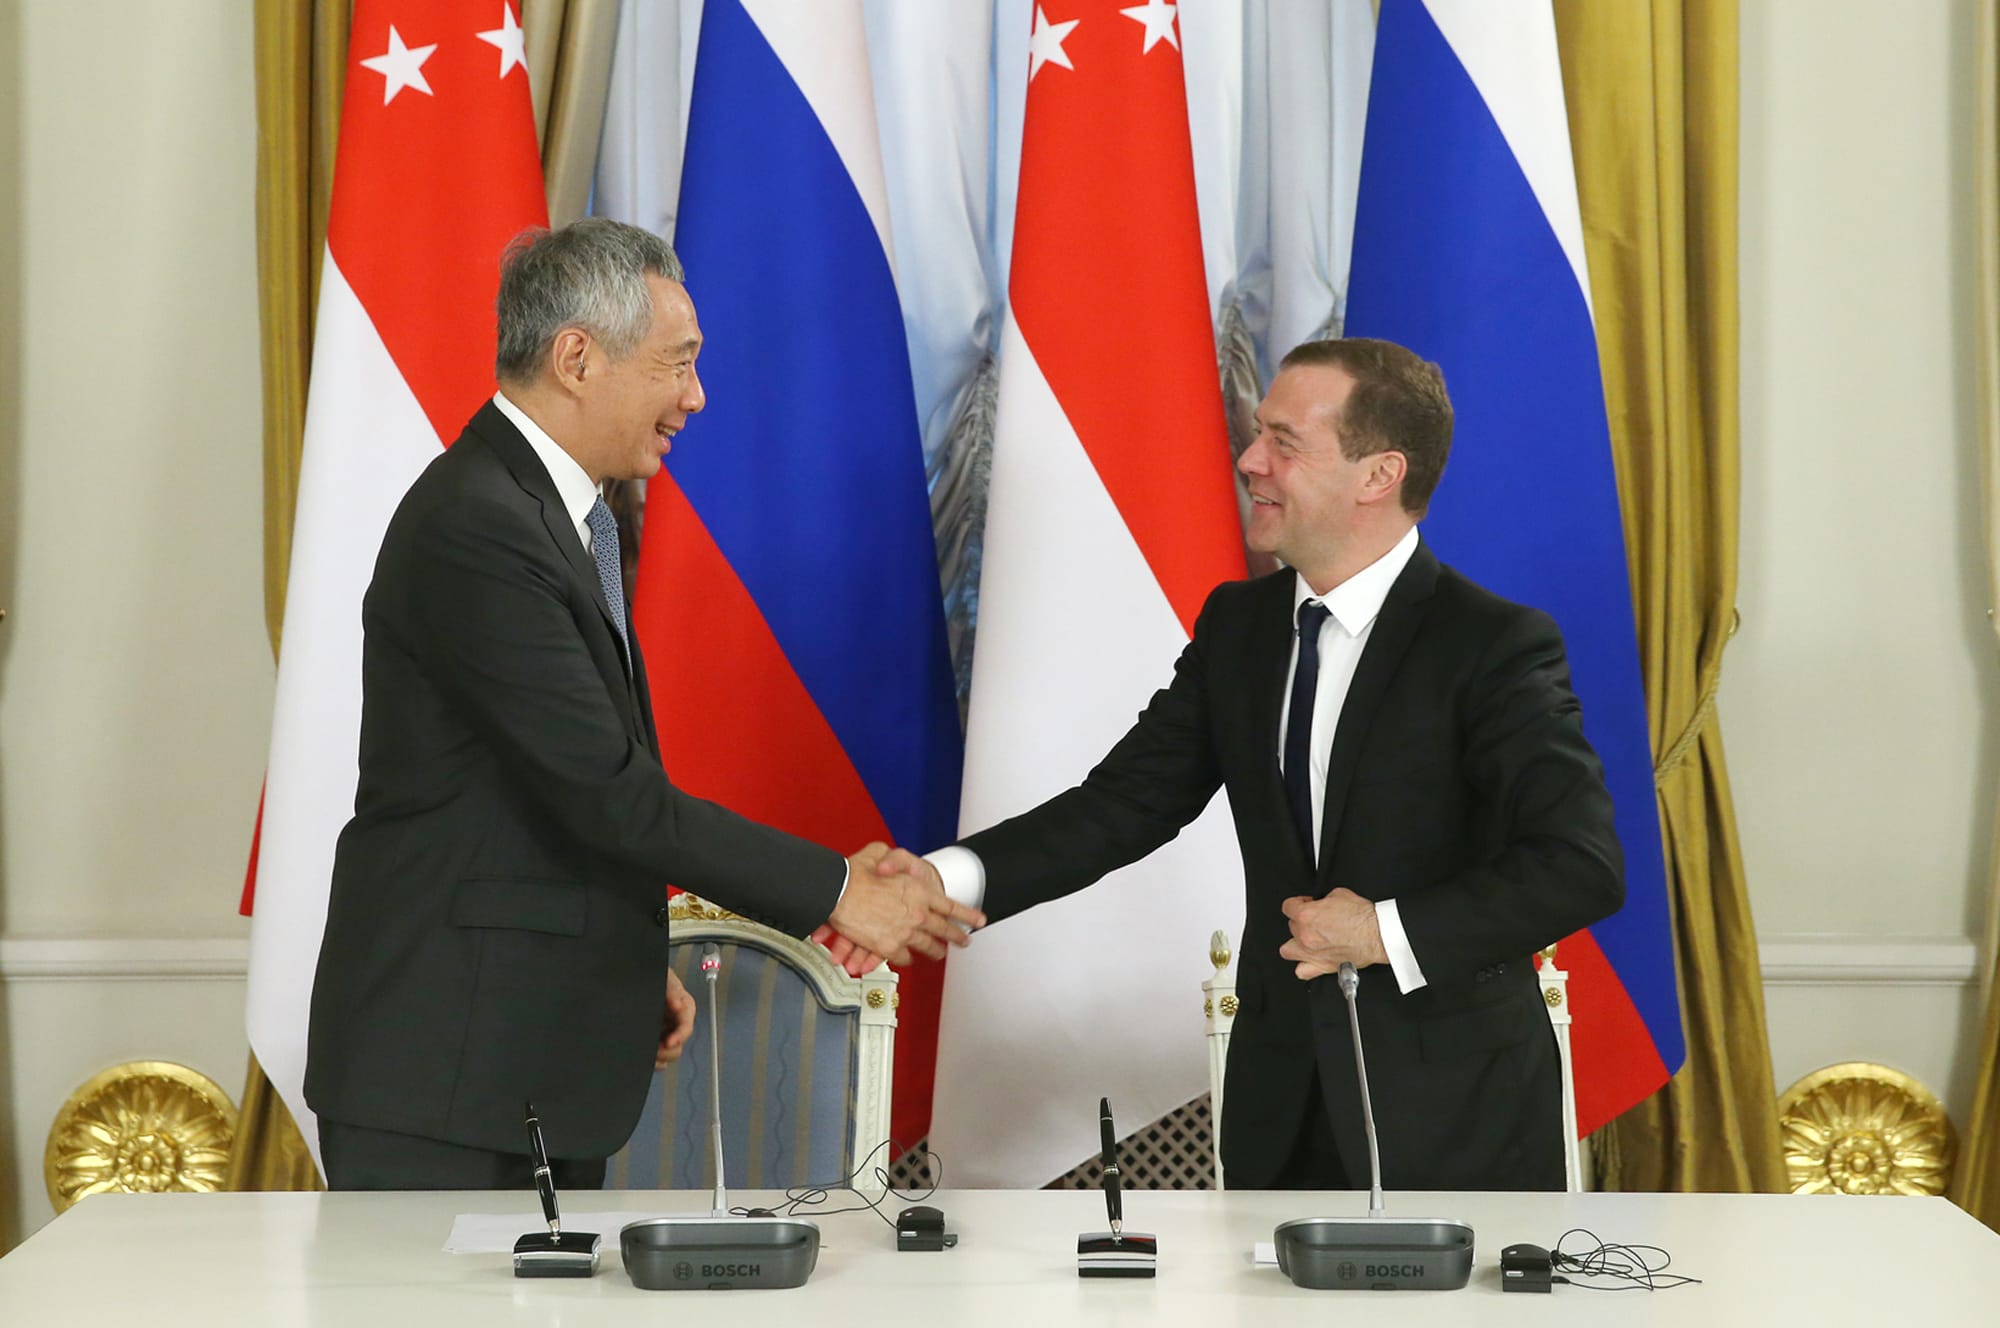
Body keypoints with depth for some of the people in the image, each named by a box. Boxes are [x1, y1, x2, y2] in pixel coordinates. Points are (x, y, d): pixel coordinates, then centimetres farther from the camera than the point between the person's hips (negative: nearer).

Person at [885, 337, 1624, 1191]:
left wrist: (1390, 933, -23)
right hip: (1283, 1108, 6)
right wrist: (949, 879, -14)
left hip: (1452, 1116, -5)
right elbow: (1128, 801, 1)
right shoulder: (1237, 625, 5)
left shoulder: (1494, 644, -14)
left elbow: (1582, 864, -19)